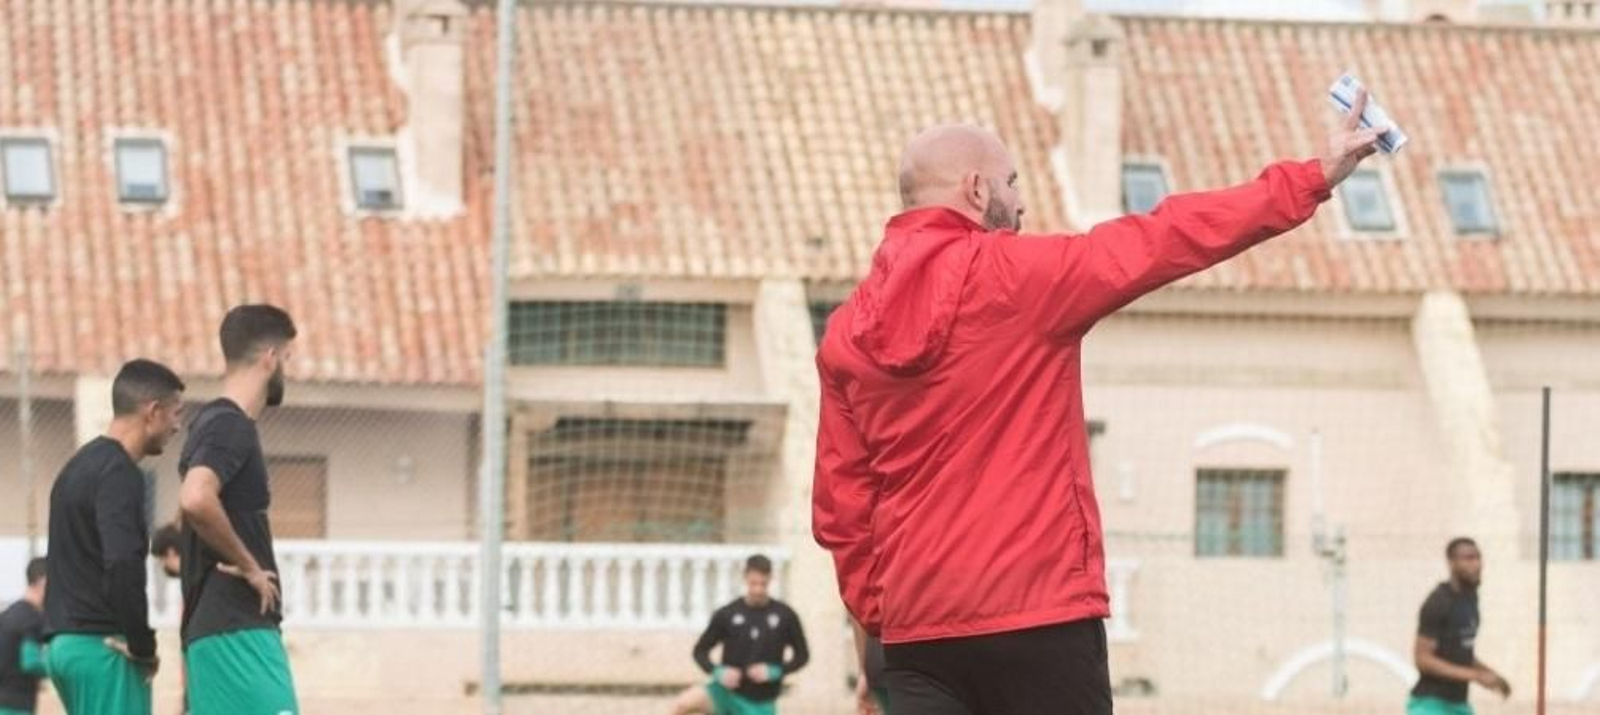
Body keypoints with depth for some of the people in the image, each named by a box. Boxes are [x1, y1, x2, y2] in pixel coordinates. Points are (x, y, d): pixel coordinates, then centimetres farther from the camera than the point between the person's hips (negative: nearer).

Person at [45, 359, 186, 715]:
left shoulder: (80, 466, 18)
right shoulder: (119, 473, -13)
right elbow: (122, 566, -25)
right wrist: (143, 646, -14)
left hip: (65, 642, 9)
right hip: (102, 646, -9)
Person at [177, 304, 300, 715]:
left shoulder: (214, 423, 17)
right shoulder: (231, 427, -13)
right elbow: (196, 500, -30)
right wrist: (248, 566, -18)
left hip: (218, 630, 10)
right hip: (237, 632, -10)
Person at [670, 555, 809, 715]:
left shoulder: (785, 616, -2)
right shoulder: (727, 615, -3)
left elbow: (802, 655, 6)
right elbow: (700, 650, 6)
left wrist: (775, 671, -12)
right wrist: (717, 672, -14)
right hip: (728, 692, 0)